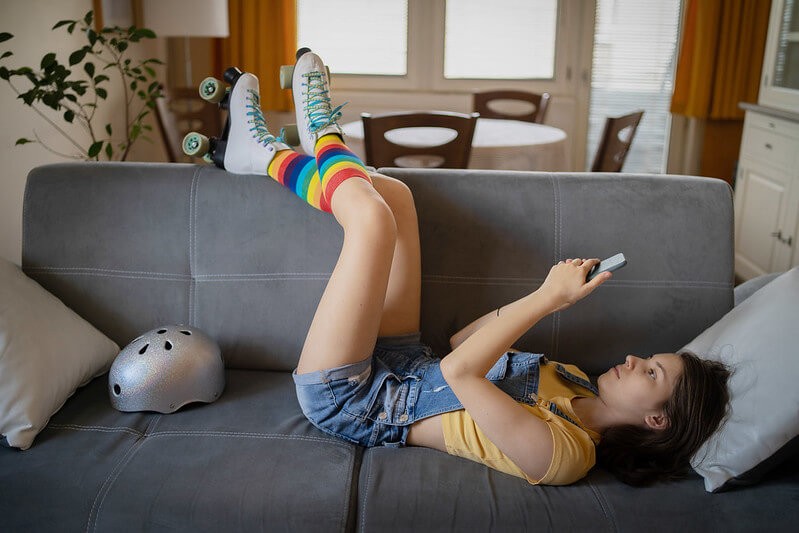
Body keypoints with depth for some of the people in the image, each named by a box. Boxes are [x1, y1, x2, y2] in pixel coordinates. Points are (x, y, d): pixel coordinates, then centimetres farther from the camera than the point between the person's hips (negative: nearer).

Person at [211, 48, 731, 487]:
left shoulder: (562, 453, -24)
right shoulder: (579, 386, 2)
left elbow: (459, 371, -34)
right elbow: (462, 341, 8)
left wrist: (549, 297, -28)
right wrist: (548, 294, -2)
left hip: (354, 404, -8)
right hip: (405, 365, 8)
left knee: (371, 213, -18)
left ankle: (275, 157, 12)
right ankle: (325, 140, 28)